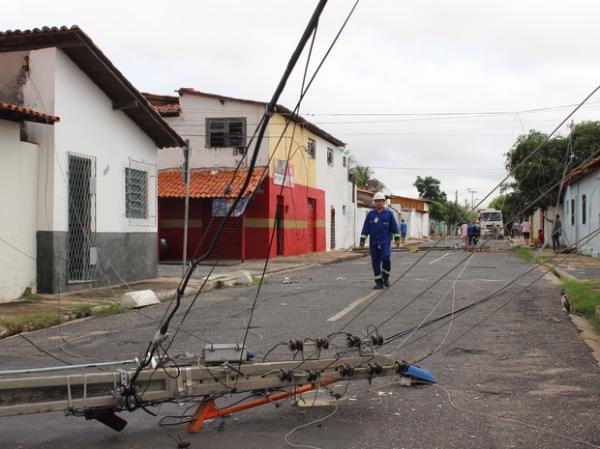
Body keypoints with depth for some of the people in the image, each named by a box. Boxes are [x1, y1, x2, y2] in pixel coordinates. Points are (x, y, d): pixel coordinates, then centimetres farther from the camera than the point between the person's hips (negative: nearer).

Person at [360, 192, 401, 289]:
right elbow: (365, 228, 6)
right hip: (373, 242, 2)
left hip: (385, 242, -2)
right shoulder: (370, 214, 5)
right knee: (375, 262, 2)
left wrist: (397, 238, 3)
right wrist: (362, 240, 3)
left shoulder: (389, 213, 3)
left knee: (385, 258, -18)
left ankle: (386, 276, 7)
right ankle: (379, 282, 11)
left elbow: (394, 227, 7)